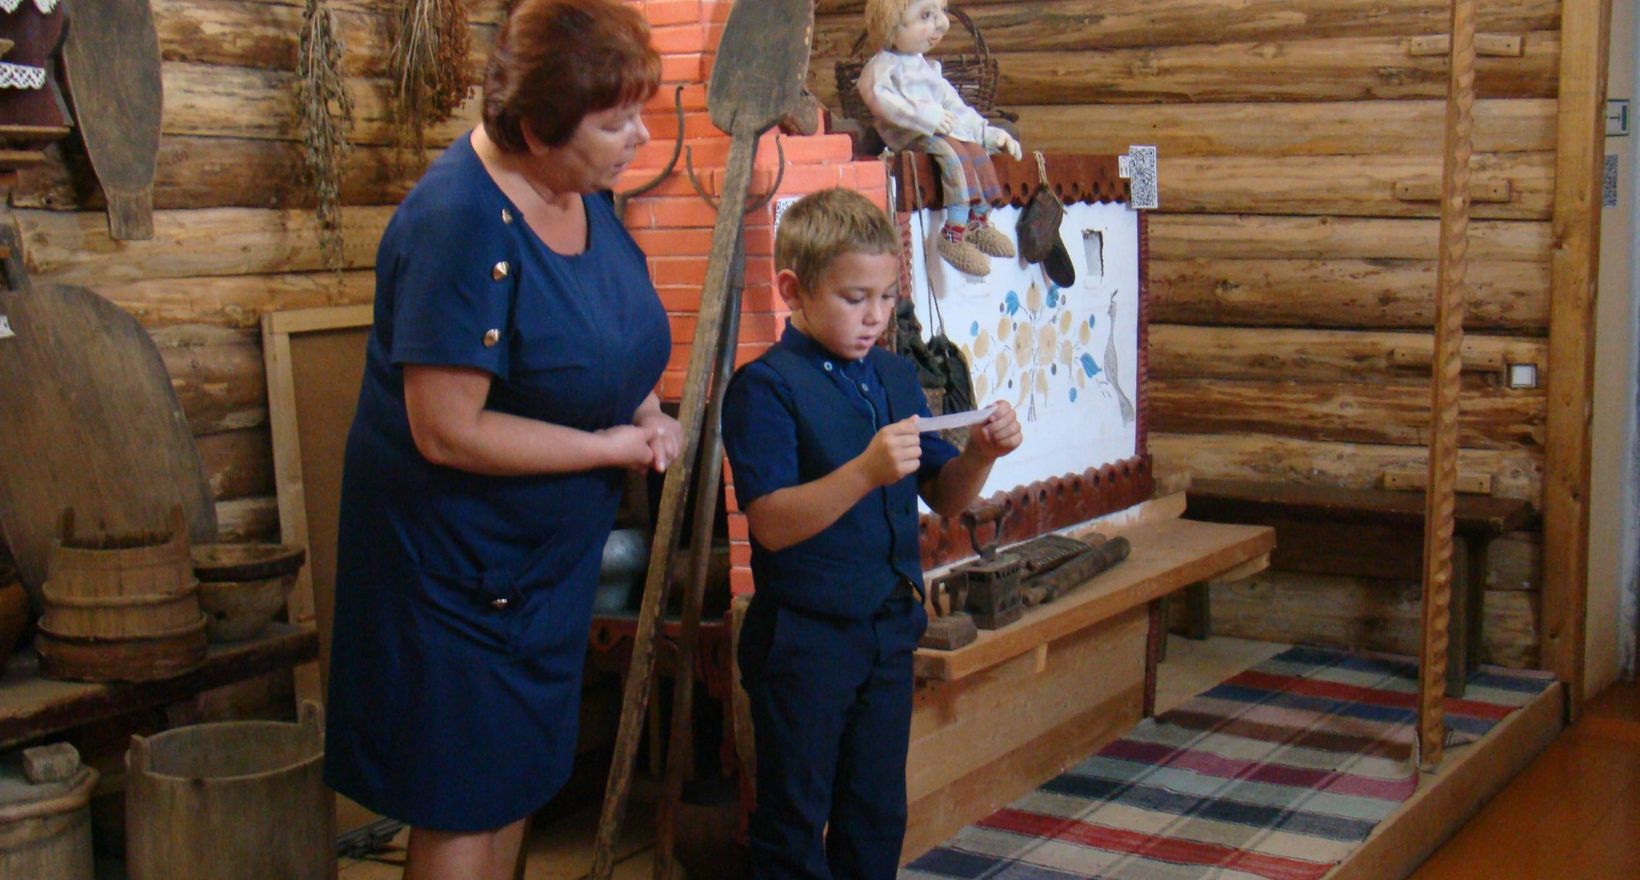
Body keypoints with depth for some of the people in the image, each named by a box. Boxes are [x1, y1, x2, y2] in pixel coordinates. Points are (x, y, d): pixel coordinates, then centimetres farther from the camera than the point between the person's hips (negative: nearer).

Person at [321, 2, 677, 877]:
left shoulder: (585, 188, 0)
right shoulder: (462, 224, -27)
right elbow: (448, 431, -28)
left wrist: (647, 410, -1)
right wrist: (611, 446, -19)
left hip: (548, 550, 9)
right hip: (454, 555, -8)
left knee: (517, 782, 19)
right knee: (463, 809, 4)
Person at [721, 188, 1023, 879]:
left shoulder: (895, 376, 8)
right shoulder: (765, 386, -13)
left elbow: (945, 499, 12)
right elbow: (772, 524, -23)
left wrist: (980, 454, -9)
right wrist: (864, 472, -35)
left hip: (889, 631, 6)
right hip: (803, 638, -6)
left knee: (878, 817, 17)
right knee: (796, 824, 7)